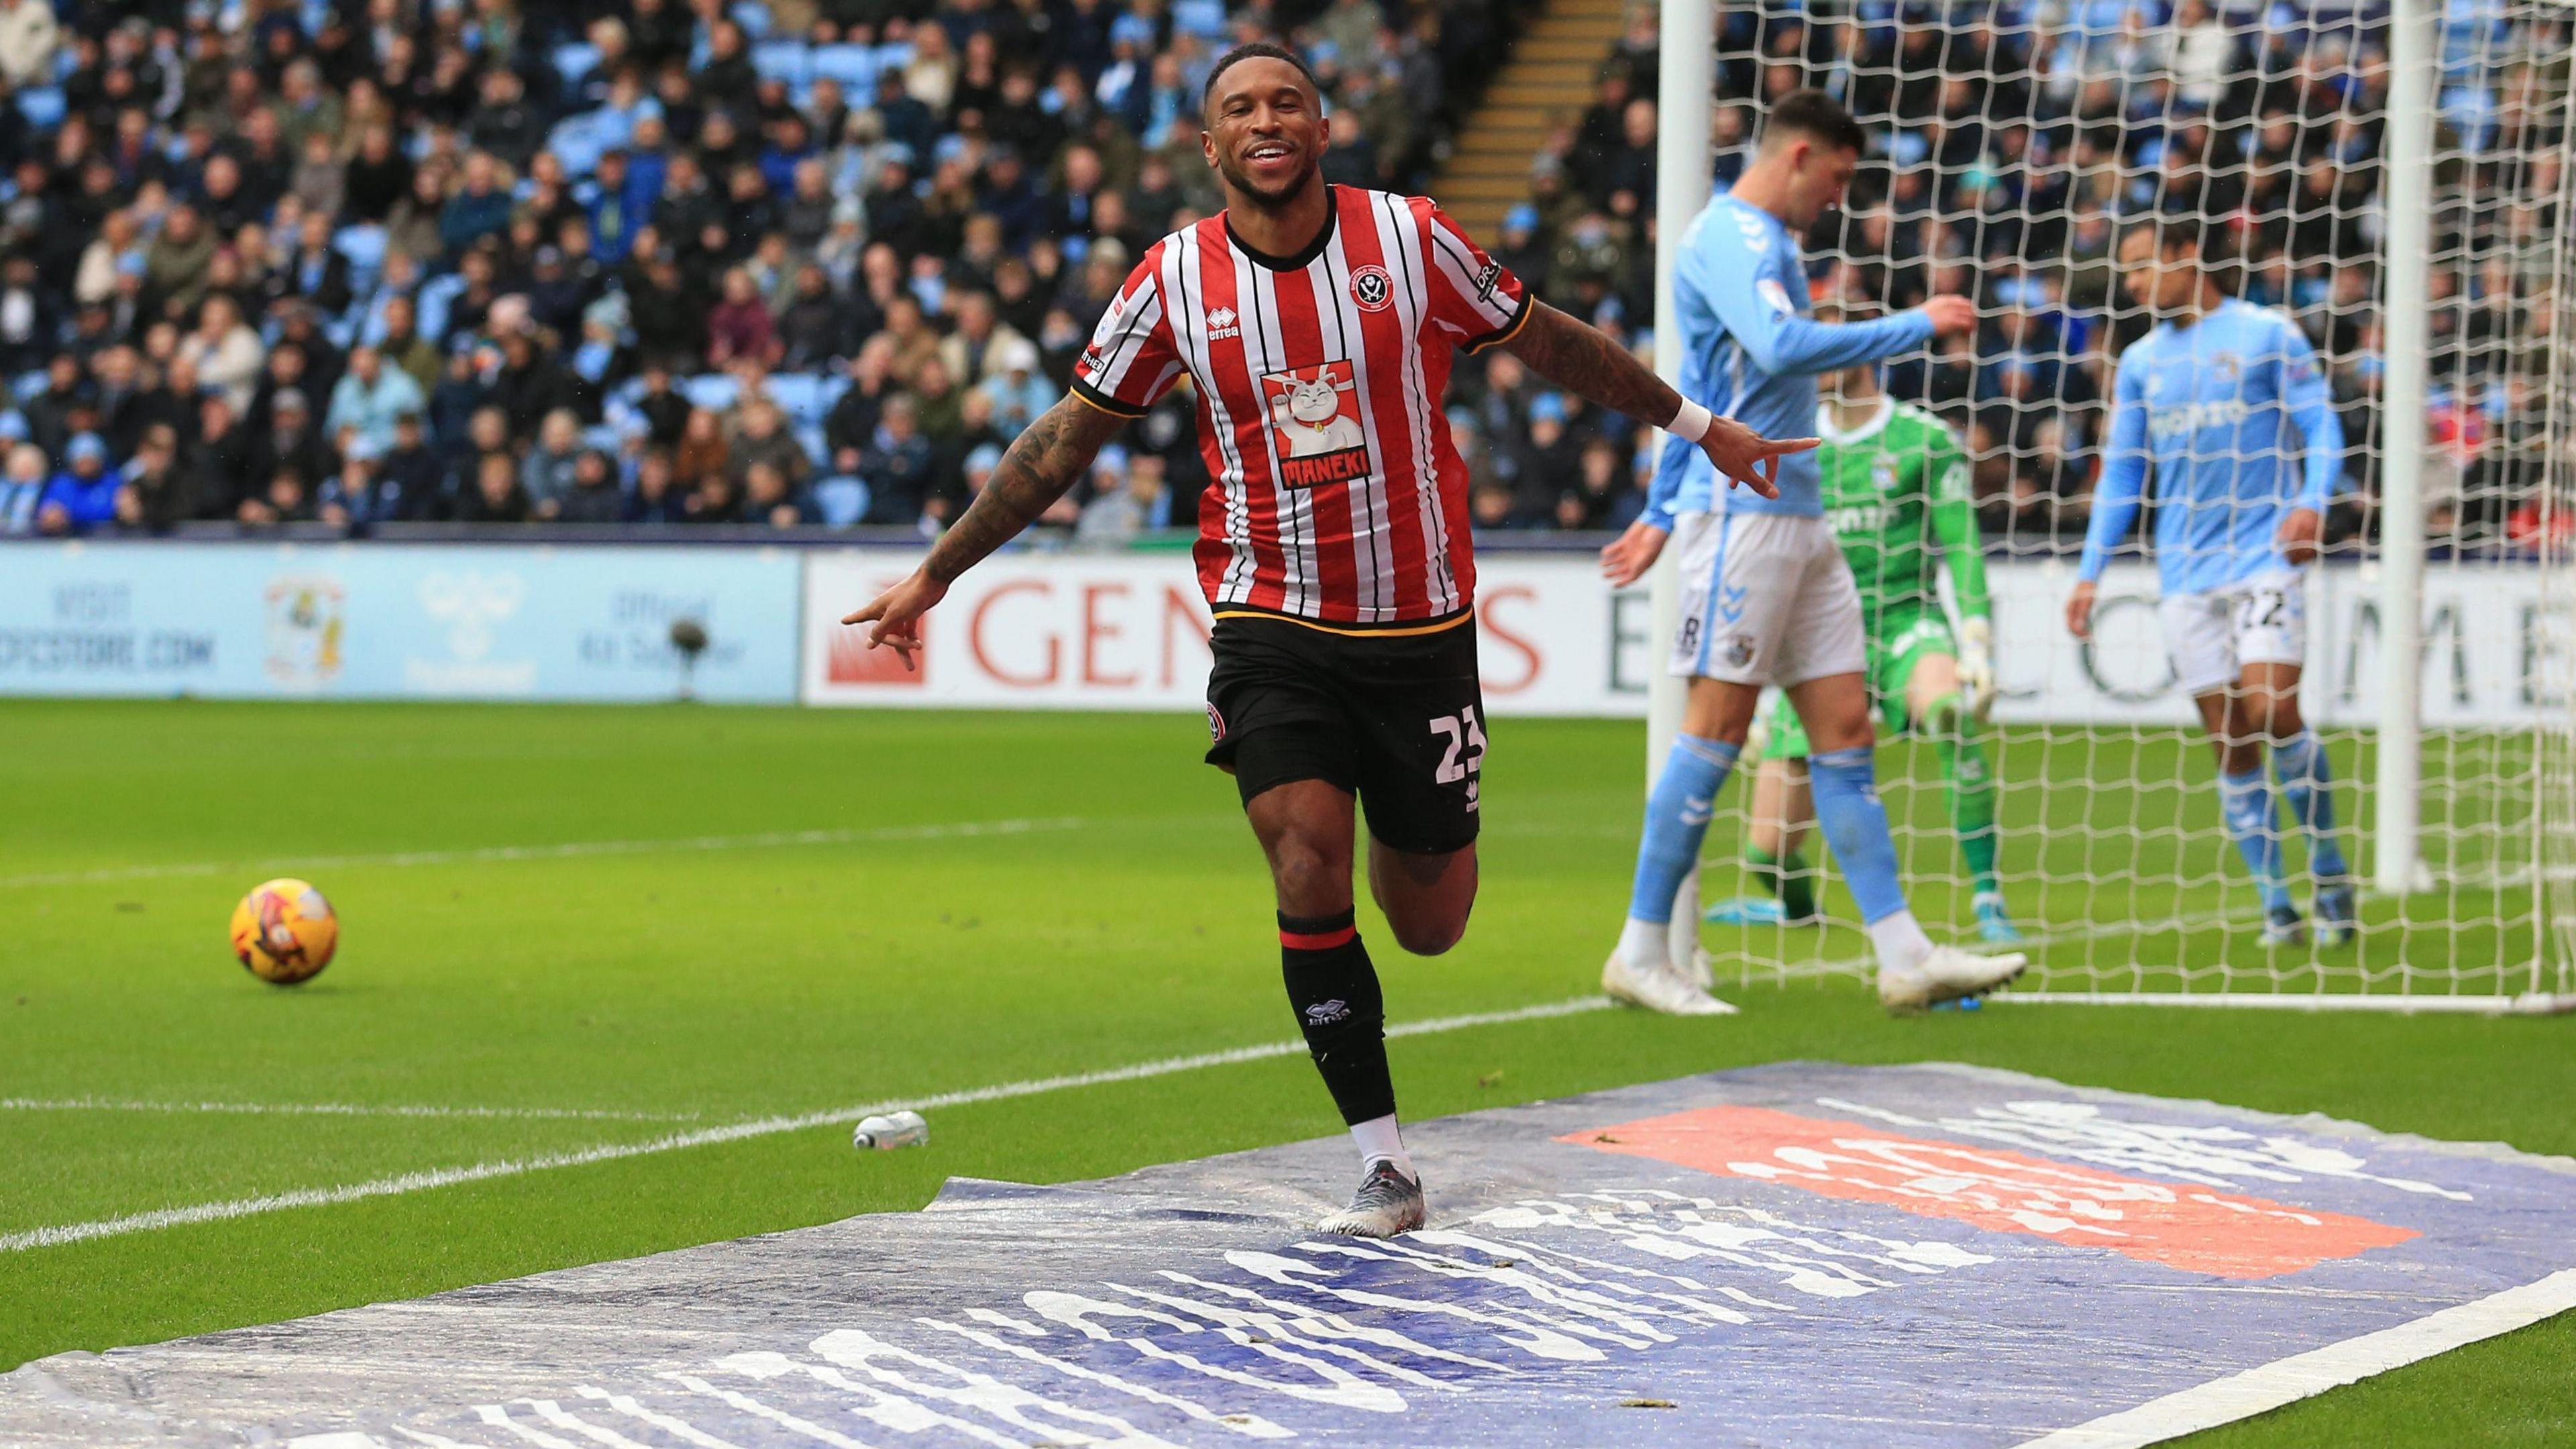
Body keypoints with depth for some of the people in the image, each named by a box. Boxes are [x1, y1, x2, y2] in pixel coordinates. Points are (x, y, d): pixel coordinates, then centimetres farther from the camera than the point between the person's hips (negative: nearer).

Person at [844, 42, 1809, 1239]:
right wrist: (934, 576, 8)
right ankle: (1383, 1166, -10)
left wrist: (1699, 427, 17)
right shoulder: (1174, 280, -3)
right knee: (1309, 874, -19)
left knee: (1428, 923, 5)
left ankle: (1411, 847, 45)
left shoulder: (1409, 239, -4)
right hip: (1273, 631, 0)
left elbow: (1549, 343, 10)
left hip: (1420, 625, 1)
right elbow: (1066, 439, 7)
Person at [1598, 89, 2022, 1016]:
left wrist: (1660, 513, 29)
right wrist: (1917, 327, -21)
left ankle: (1903, 955, 2)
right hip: (1742, 511, -10)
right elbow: (1783, 347, -29)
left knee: (1845, 727, 4)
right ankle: (1643, 954, -1)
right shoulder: (1729, 237, -11)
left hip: (1797, 519, 10)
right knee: (1717, 727, -8)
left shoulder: (1766, 242, 21)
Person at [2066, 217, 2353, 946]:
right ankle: (2276, 905, 3)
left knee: (2271, 708, -17)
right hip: (2186, 571, 4)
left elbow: (2322, 427, 1)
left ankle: (2330, 871, 0)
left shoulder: (2266, 333, 2)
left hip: (2263, 552, -4)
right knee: (2227, 738, -1)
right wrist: (2091, 571, 12)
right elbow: (2120, 471, 19)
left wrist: (2311, 503, -17)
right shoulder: (2140, 361, 14)